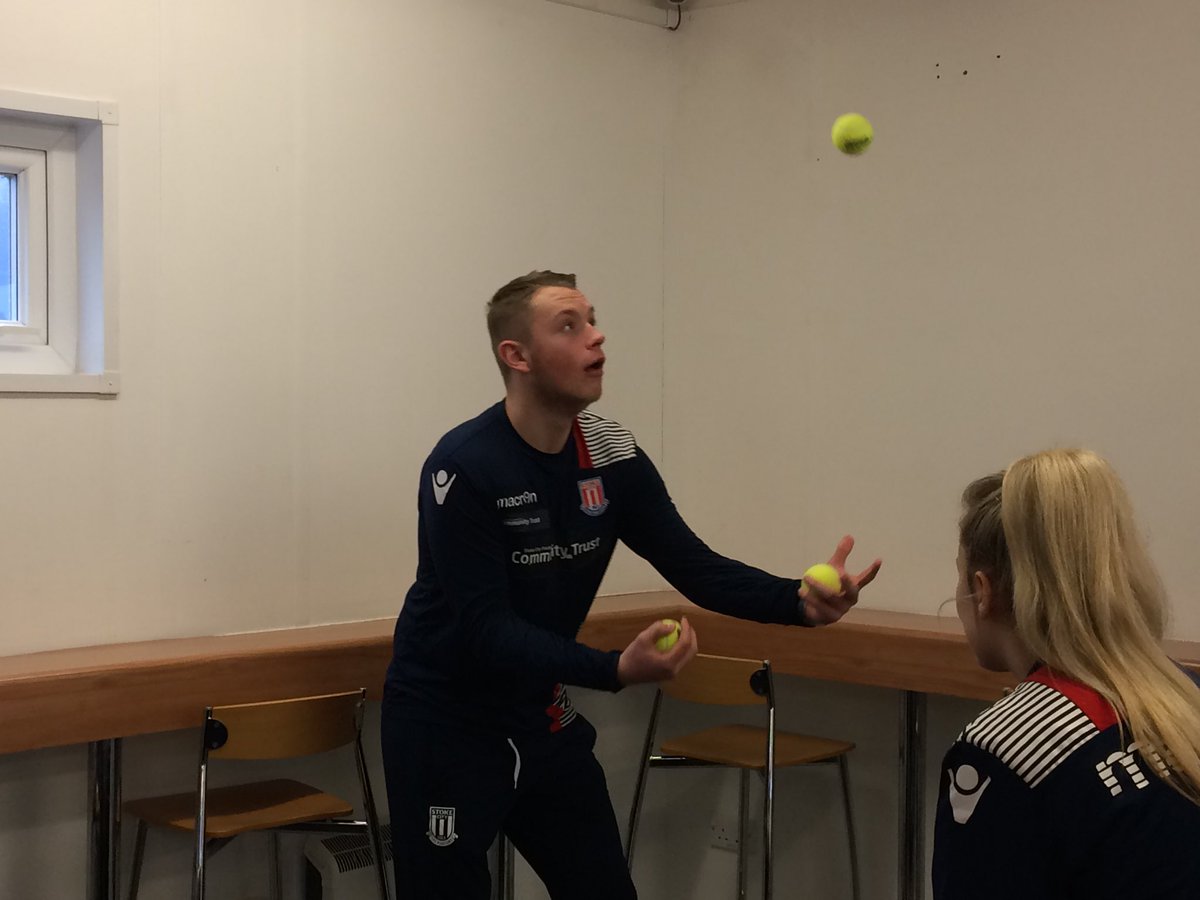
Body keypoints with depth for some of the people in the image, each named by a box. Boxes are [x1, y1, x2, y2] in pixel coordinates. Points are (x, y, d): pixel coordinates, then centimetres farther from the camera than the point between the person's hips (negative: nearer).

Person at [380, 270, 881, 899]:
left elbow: (695, 567, -5)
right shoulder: (463, 469, -22)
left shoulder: (612, 455, -4)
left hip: (542, 717, 6)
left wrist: (799, 601, -23)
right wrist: (616, 670, -39)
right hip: (444, 723, -6)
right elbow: (486, 631, -26)